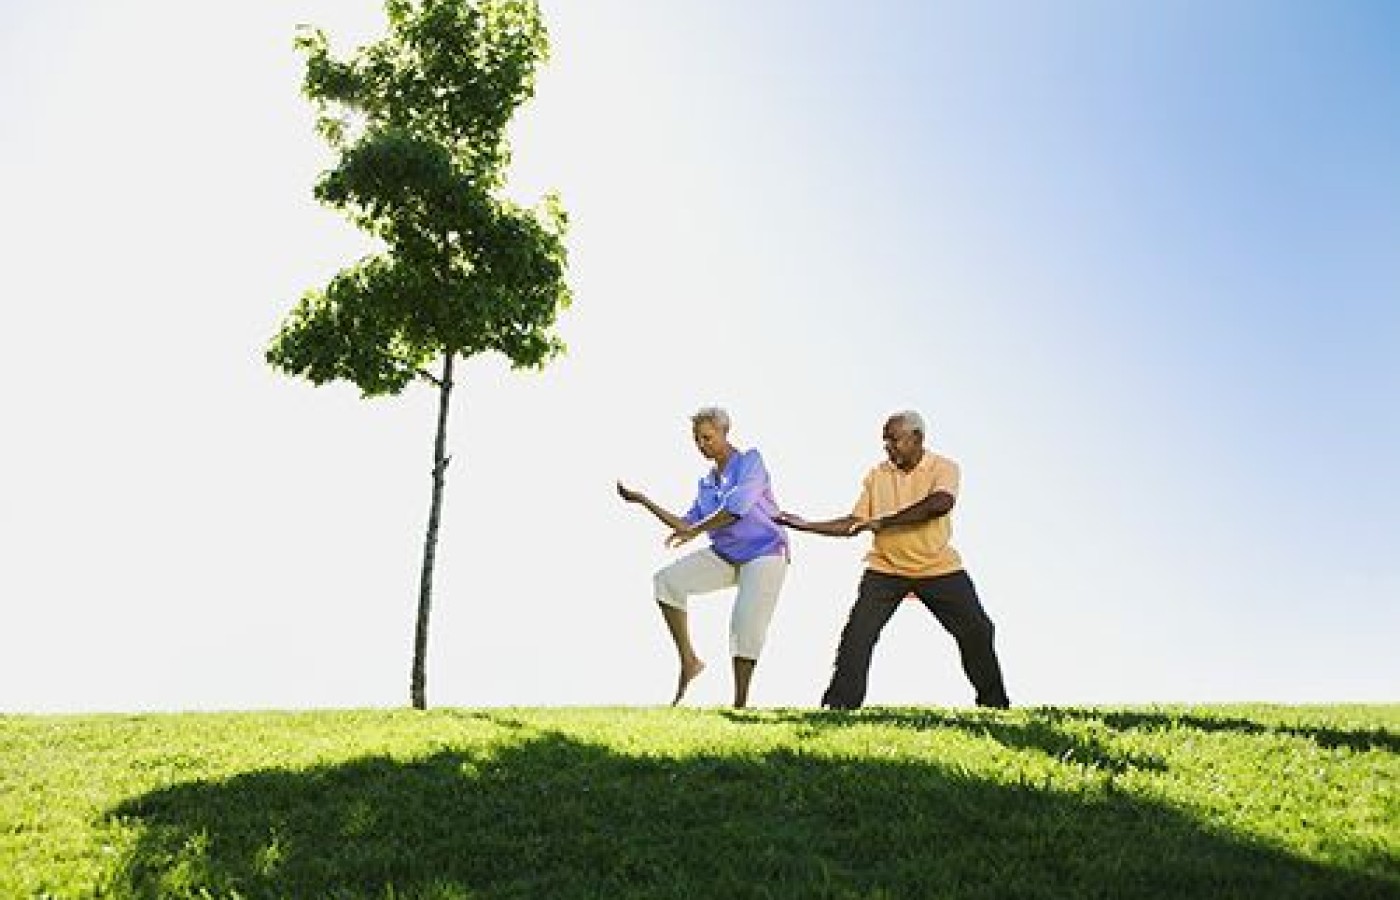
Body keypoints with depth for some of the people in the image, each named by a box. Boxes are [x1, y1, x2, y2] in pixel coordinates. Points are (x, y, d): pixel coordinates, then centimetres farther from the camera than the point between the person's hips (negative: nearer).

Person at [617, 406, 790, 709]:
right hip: (725, 555, 6)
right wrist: (644, 501, 9)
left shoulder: (750, 461, -7)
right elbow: (687, 524, 12)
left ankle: (740, 704, -3)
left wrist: (696, 530, -26)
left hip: (765, 554, -6)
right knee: (667, 580, -13)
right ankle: (689, 661, -10)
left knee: (745, 625, -16)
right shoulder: (707, 483, 13)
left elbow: (737, 508, -22)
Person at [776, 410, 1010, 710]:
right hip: (886, 569, 2)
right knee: (857, 636, -10)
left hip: (940, 569, -2)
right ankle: (840, 706, -2)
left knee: (977, 631, -2)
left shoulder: (944, 468, -8)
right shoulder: (877, 475, 3)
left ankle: (994, 703, 15)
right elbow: (854, 523, 5)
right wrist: (806, 525, -5)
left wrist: (882, 522, -30)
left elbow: (940, 503, -29)